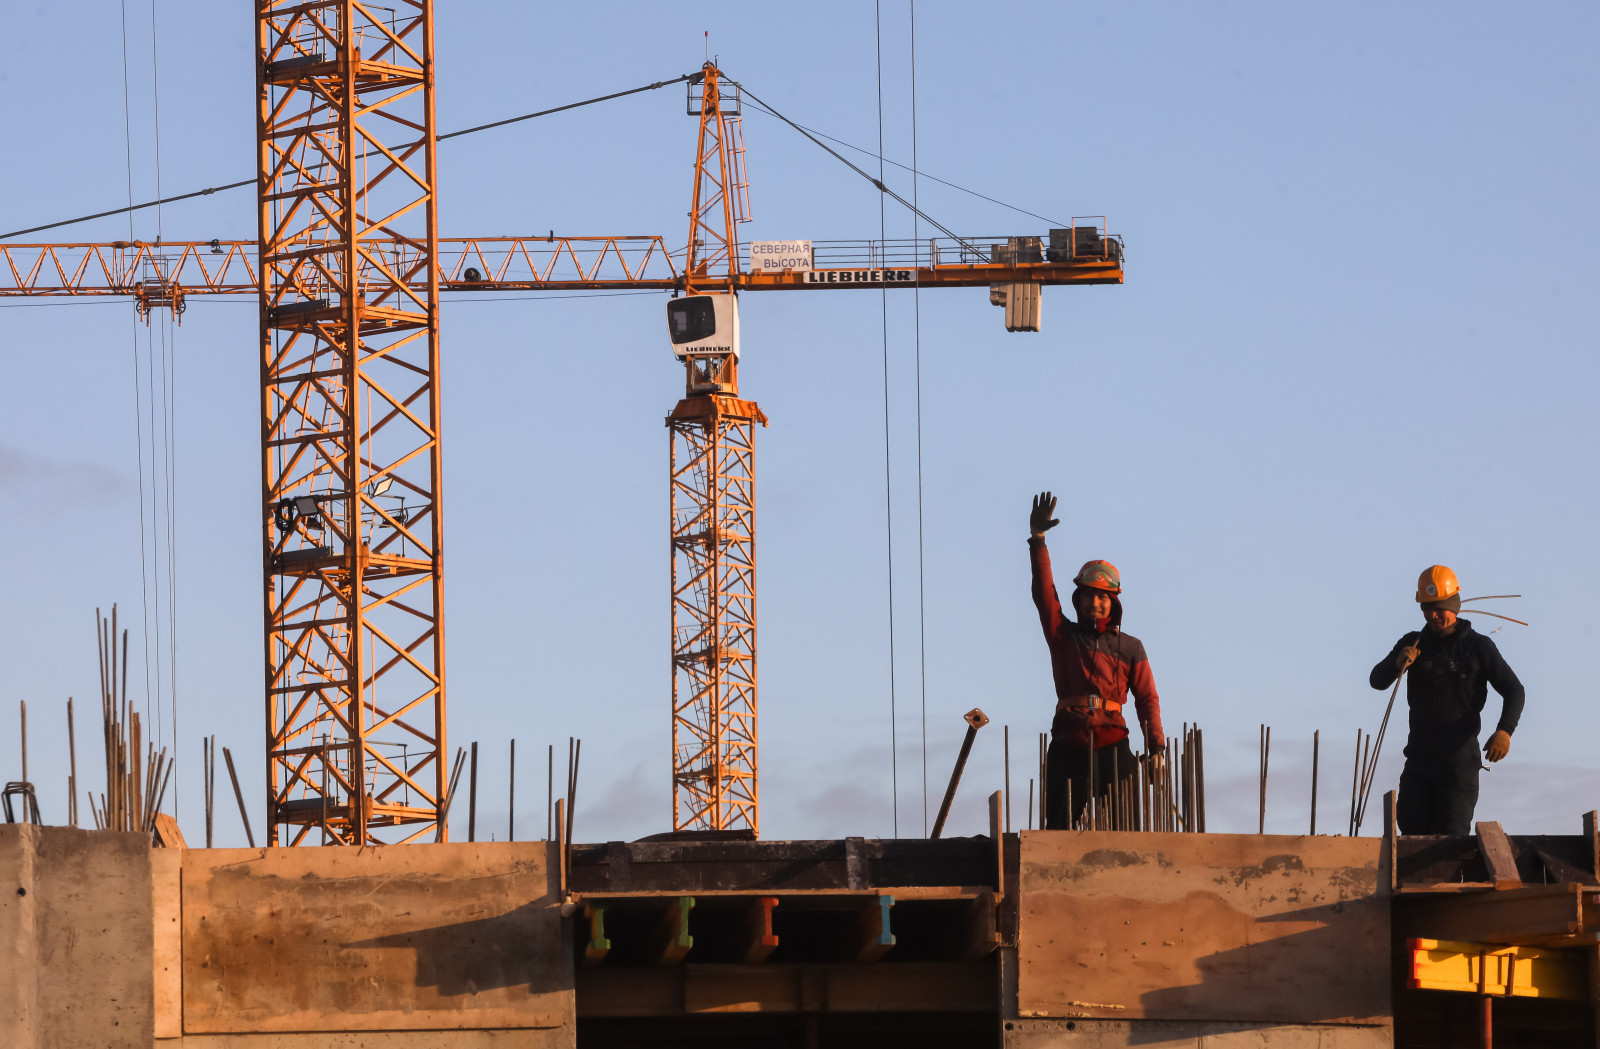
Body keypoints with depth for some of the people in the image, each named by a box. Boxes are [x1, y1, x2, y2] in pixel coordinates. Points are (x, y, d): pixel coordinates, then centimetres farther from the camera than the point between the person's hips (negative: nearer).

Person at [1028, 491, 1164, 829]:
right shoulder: (1063, 635, 12)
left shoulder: (1130, 648, 11)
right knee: (1059, 831, -4)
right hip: (1068, 747, 1)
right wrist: (1037, 540, -9)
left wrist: (1156, 749, -5)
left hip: (1112, 748, -1)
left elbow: (1147, 700, 7)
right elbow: (1044, 592, 2)